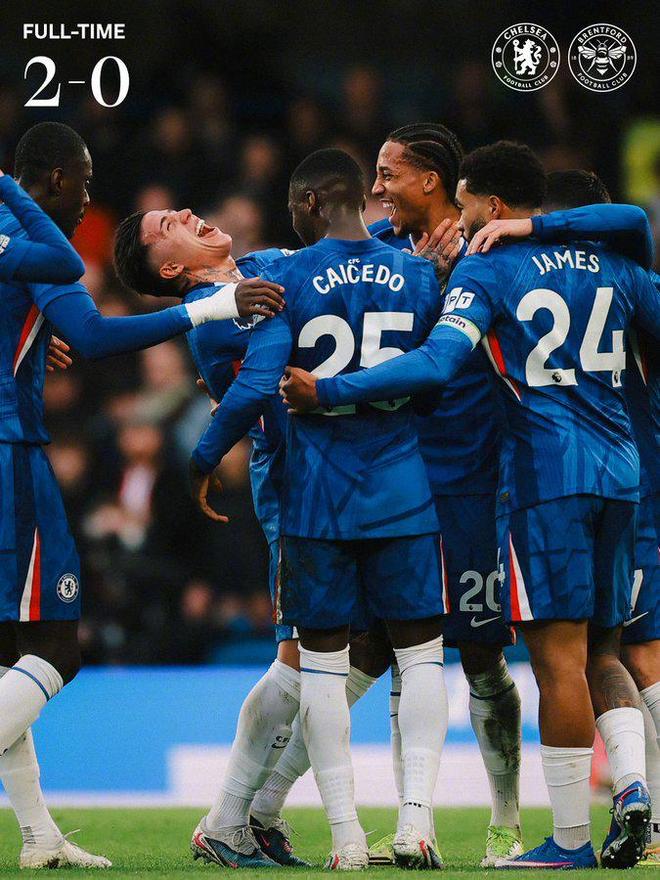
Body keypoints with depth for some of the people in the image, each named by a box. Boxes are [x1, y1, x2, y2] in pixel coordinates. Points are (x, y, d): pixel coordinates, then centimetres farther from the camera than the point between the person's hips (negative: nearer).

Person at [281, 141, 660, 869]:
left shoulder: (486, 269, -3)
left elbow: (437, 363, -15)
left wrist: (326, 392, -13)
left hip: (544, 471, -6)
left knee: (558, 655, -5)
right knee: (600, 651, 15)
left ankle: (571, 838, -6)